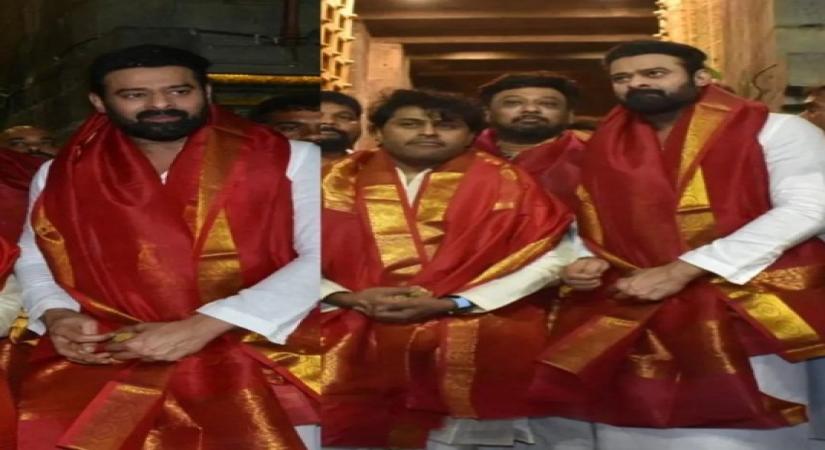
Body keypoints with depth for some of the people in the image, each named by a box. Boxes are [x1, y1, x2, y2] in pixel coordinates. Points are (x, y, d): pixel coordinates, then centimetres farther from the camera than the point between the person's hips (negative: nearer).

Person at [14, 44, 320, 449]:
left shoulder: (289, 160, 0)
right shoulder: (61, 176, 12)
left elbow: (320, 256, -9)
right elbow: (33, 258, 21)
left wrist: (203, 326, -16)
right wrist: (57, 316, -2)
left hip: (256, 356, -2)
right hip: (106, 360, 3)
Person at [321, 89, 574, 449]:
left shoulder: (505, 184, 7)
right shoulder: (335, 183, 11)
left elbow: (545, 259, -1)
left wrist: (449, 304, -10)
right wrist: (349, 297, -11)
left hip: (473, 332, 0)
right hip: (347, 331, 1)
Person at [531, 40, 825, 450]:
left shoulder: (776, 131, -1)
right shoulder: (604, 149, 14)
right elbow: (593, 226, 23)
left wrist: (680, 271, -19)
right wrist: (586, 262, -3)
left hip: (749, 305, -4)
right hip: (630, 308, 5)